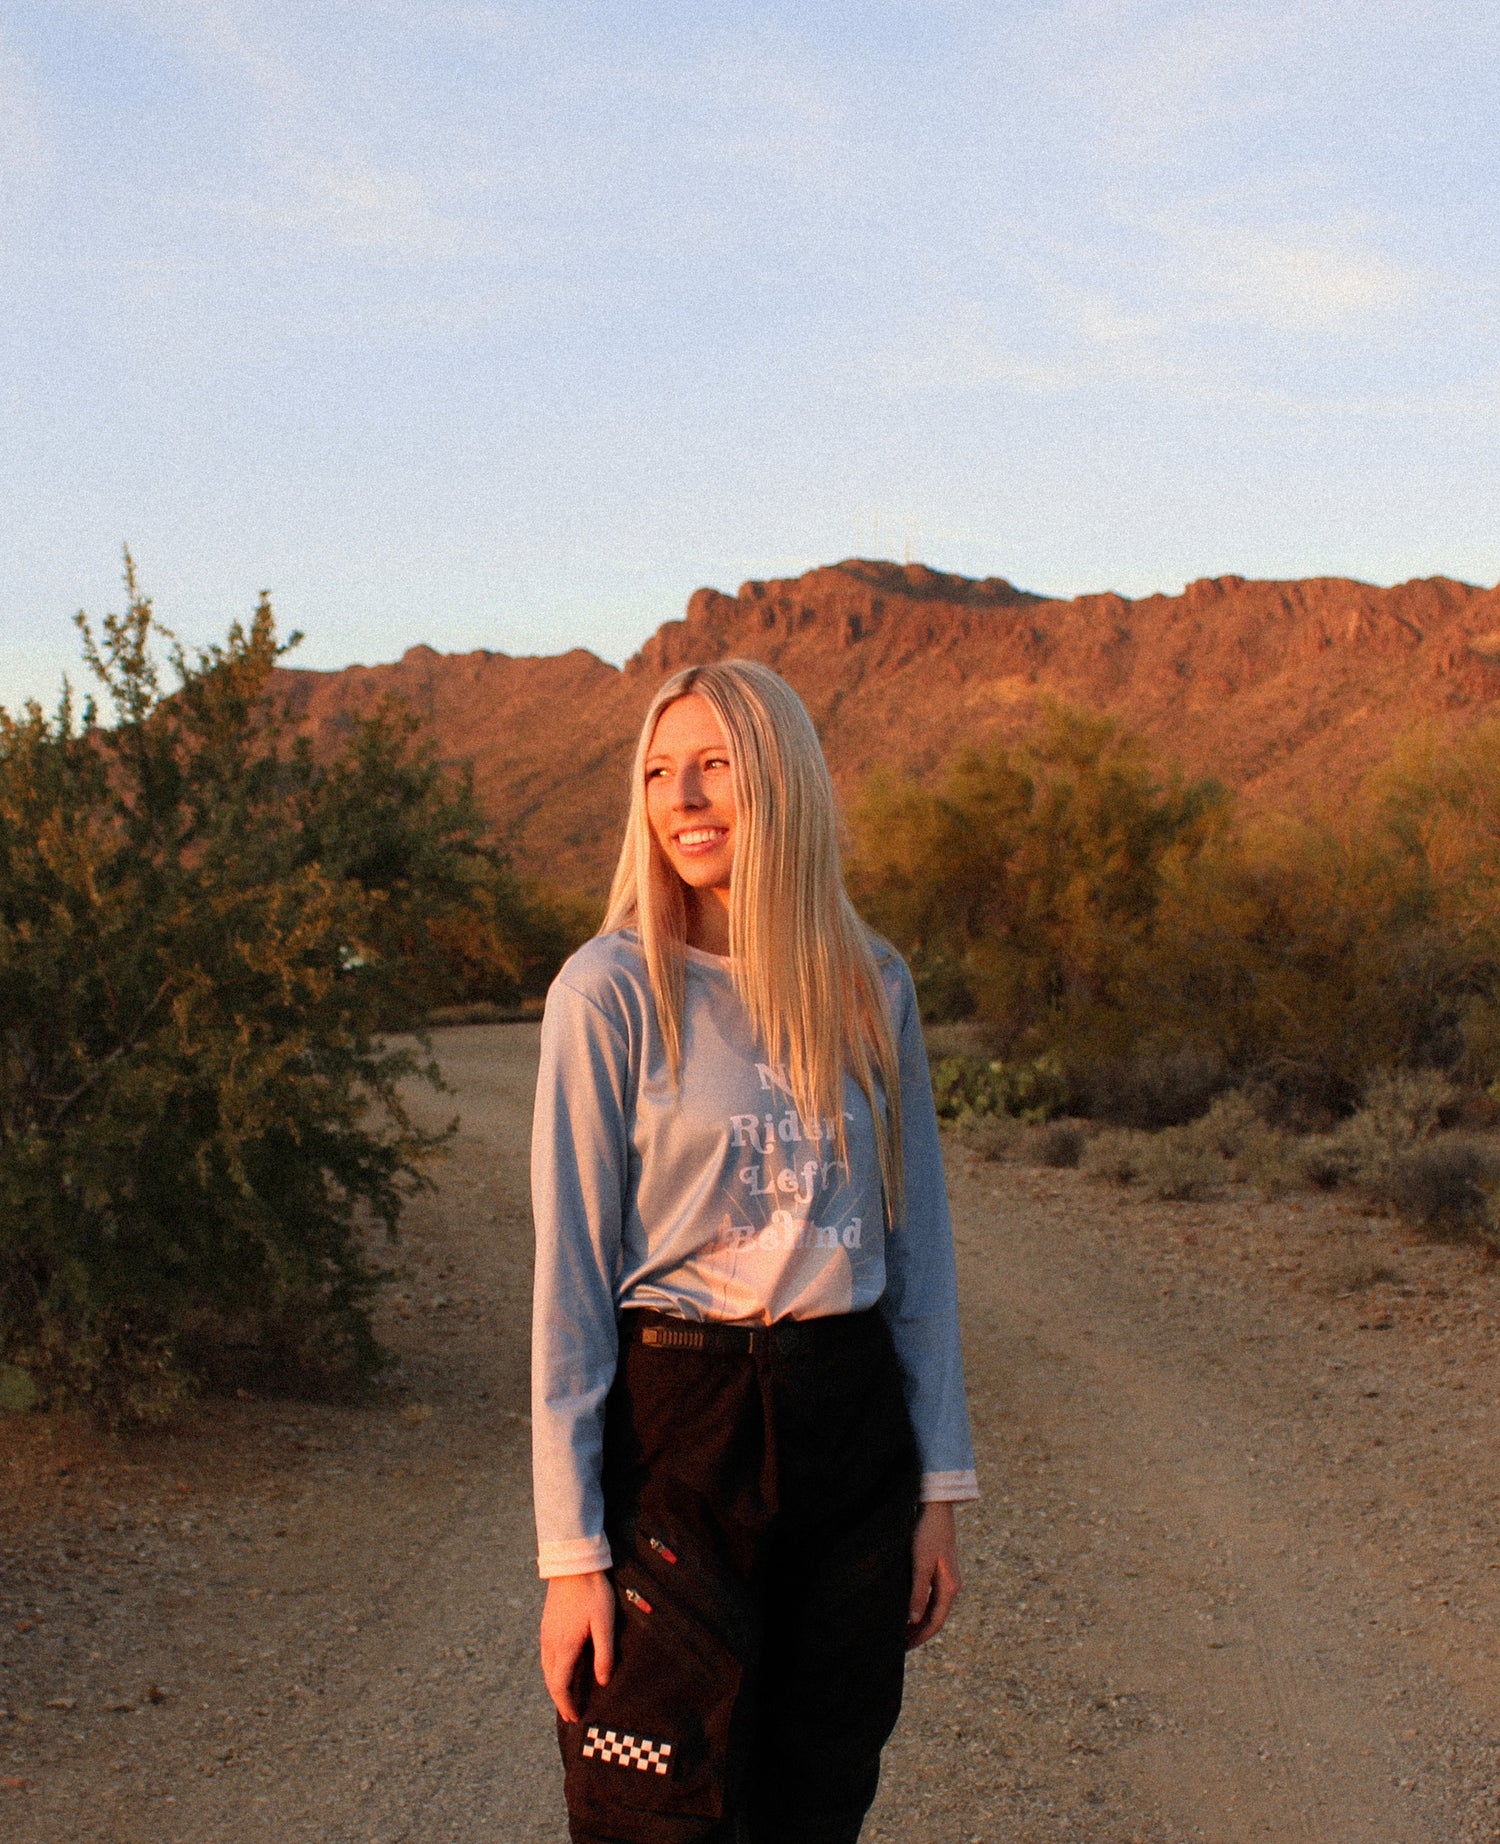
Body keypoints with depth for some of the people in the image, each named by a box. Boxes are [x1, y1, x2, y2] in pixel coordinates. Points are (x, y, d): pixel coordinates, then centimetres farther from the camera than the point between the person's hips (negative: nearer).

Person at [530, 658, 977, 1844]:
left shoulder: (871, 986, 5)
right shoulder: (613, 989, -8)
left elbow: (917, 1243, 10)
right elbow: (570, 1275, -8)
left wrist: (939, 1487, 8)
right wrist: (571, 1549, -11)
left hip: (851, 1427, 4)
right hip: (676, 1433, -4)